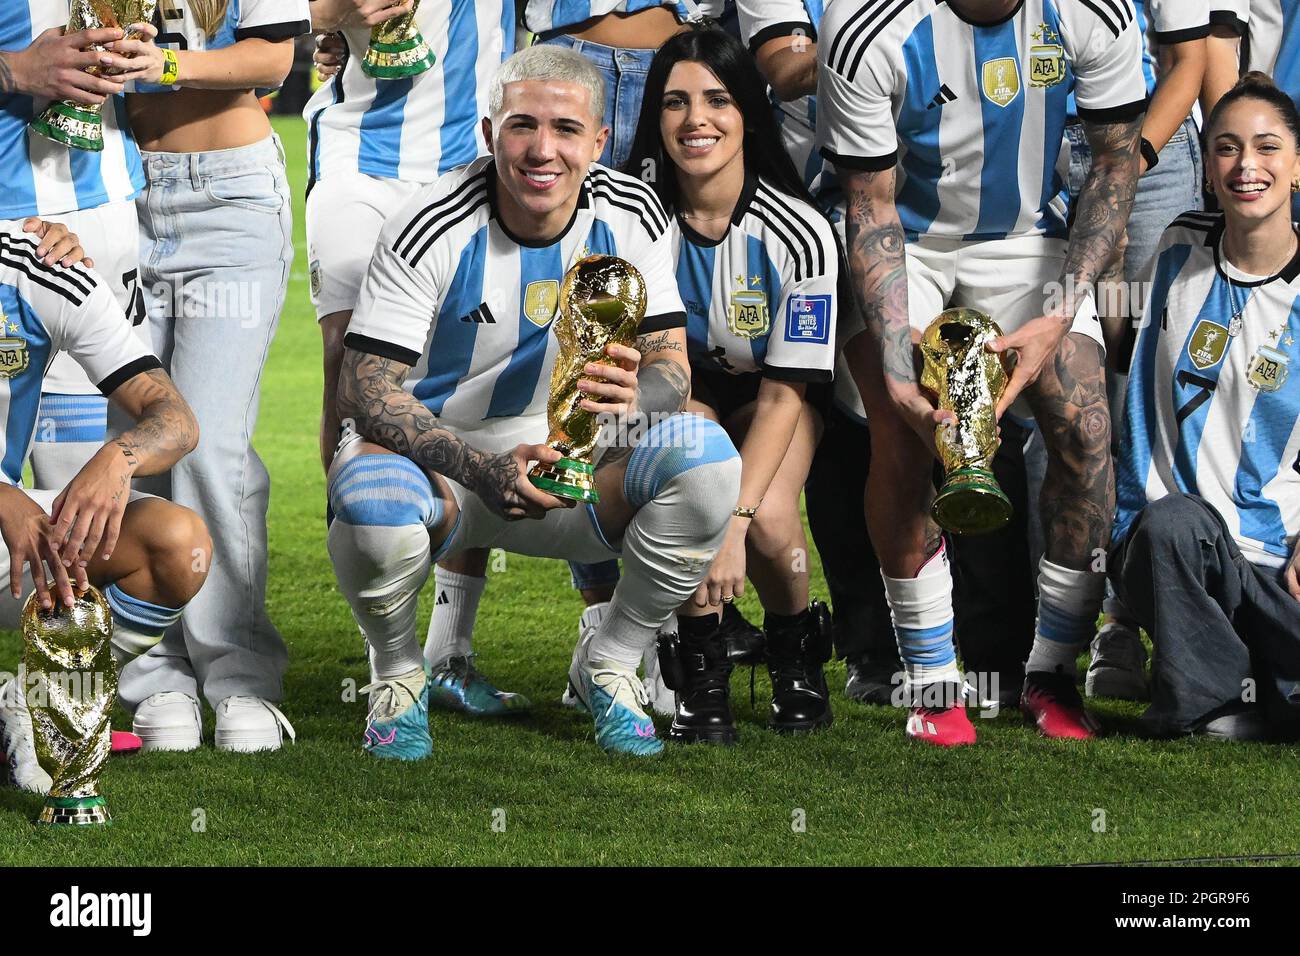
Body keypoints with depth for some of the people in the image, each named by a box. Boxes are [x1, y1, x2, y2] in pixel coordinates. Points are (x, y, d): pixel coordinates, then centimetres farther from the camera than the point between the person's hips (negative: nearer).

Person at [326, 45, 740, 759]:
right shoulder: (435, 227, -18)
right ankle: (397, 672, -3)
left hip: (574, 463, 3)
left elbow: (672, 367, -8)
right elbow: (366, 389, -20)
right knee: (373, 502, -38)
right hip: (440, 458, -3)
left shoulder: (630, 215, -7)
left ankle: (612, 665, -2)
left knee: (705, 458, -25)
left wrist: (635, 394, -34)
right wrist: (483, 470, -35)